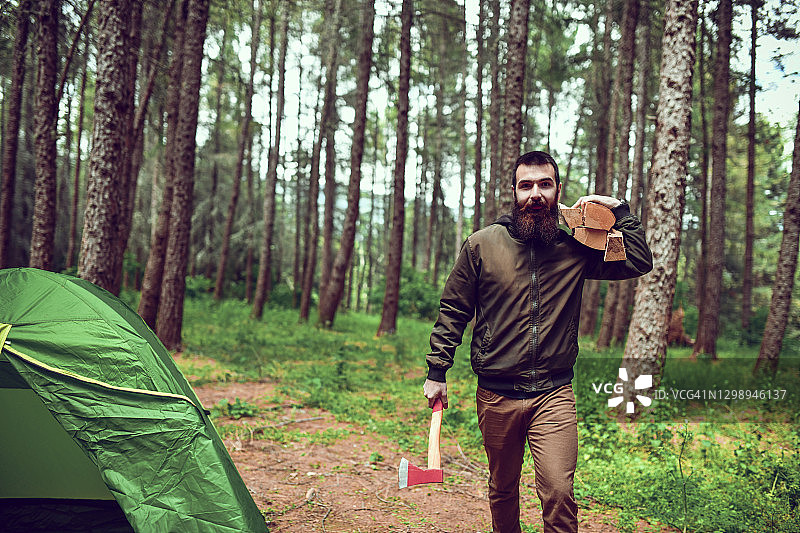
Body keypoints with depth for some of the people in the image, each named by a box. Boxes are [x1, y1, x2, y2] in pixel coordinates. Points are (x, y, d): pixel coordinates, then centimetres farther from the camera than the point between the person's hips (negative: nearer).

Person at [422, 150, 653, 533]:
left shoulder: (575, 248, 3)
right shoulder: (481, 245, -1)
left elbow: (639, 263, 2)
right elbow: (453, 311, 3)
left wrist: (618, 210, -1)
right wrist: (437, 371, 1)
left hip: (554, 394, 0)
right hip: (496, 396, 0)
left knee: (559, 493, -12)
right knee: (503, 490, 16)